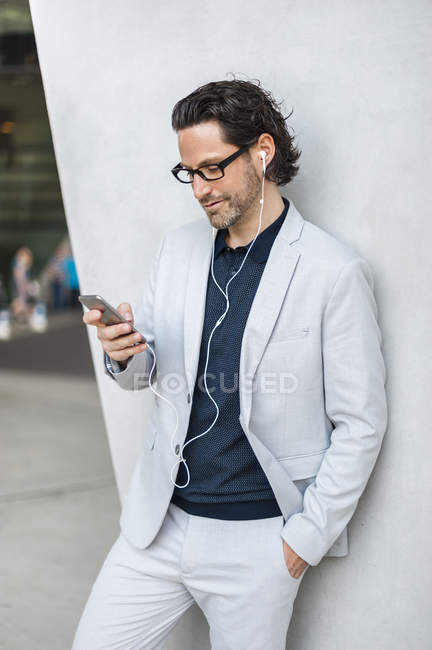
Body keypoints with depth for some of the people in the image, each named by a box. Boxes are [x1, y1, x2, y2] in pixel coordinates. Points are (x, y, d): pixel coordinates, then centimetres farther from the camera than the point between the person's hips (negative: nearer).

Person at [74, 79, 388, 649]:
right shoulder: (178, 248, 5)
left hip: (257, 540, -4)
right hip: (159, 522, 5)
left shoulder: (335, 272, -12)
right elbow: (144, 371, 12)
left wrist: (307, 538, -9)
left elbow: (361, 425, -8)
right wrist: (125, 353, -12)